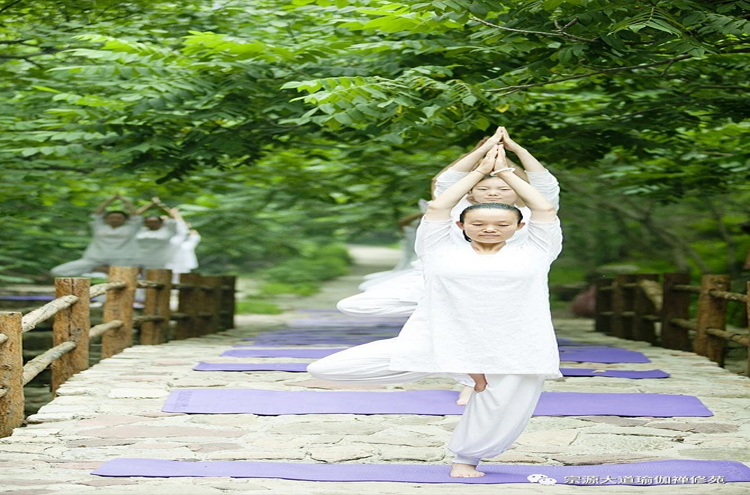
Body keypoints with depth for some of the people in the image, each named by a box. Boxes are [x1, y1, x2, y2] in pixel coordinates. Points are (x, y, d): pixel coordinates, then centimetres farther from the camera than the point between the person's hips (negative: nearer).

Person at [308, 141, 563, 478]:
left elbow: (545, 209, 6)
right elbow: (438, 207, 7)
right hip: (439, 344, 0)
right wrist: (481, 170, 15)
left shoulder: (532, 253, 9)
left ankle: (466, 459, 36)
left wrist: (504, 171, 14)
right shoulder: (443, 251, 9)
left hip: (514, 353, 0)